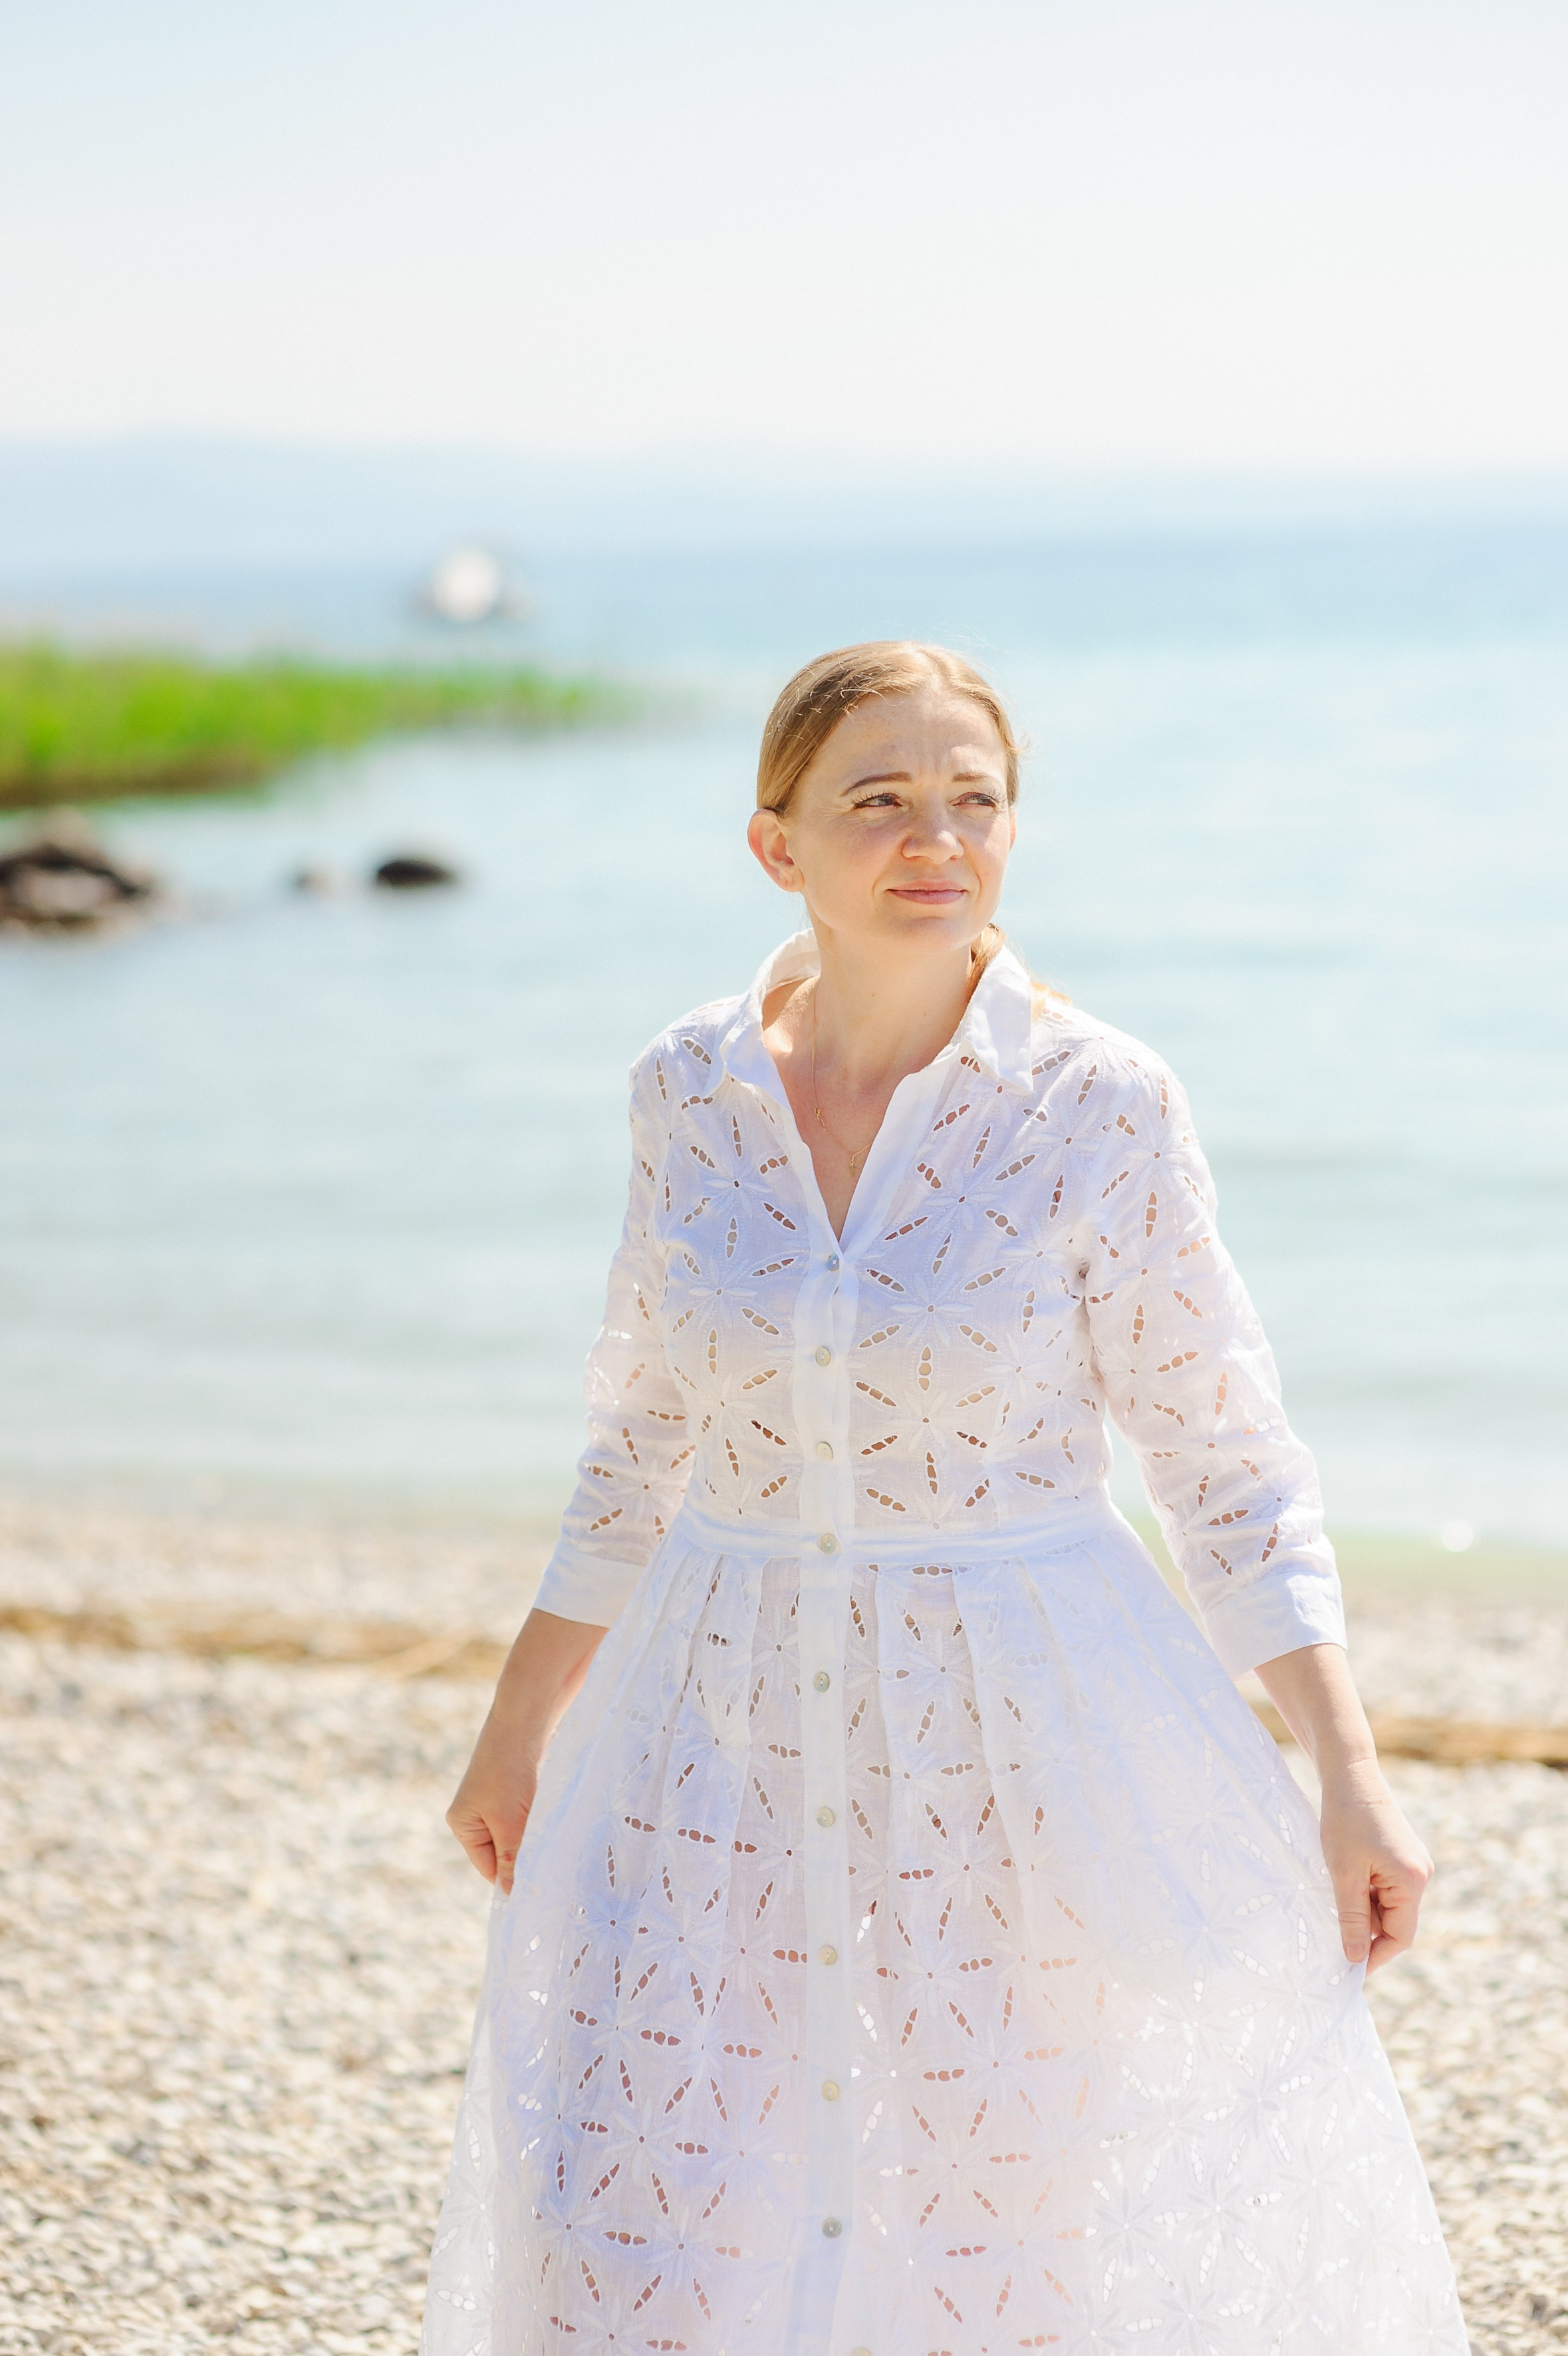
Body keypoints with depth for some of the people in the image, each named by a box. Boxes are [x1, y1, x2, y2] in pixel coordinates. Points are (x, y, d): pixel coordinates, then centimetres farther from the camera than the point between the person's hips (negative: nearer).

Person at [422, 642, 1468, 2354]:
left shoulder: (1097, 1105, -10)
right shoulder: (690, 1089, 0)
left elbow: (1227, 1460, -5)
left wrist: (1350, 1772, -12)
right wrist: (521, 1728, 15)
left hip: (1019, 1747, -3)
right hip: (729, 1729, 3)